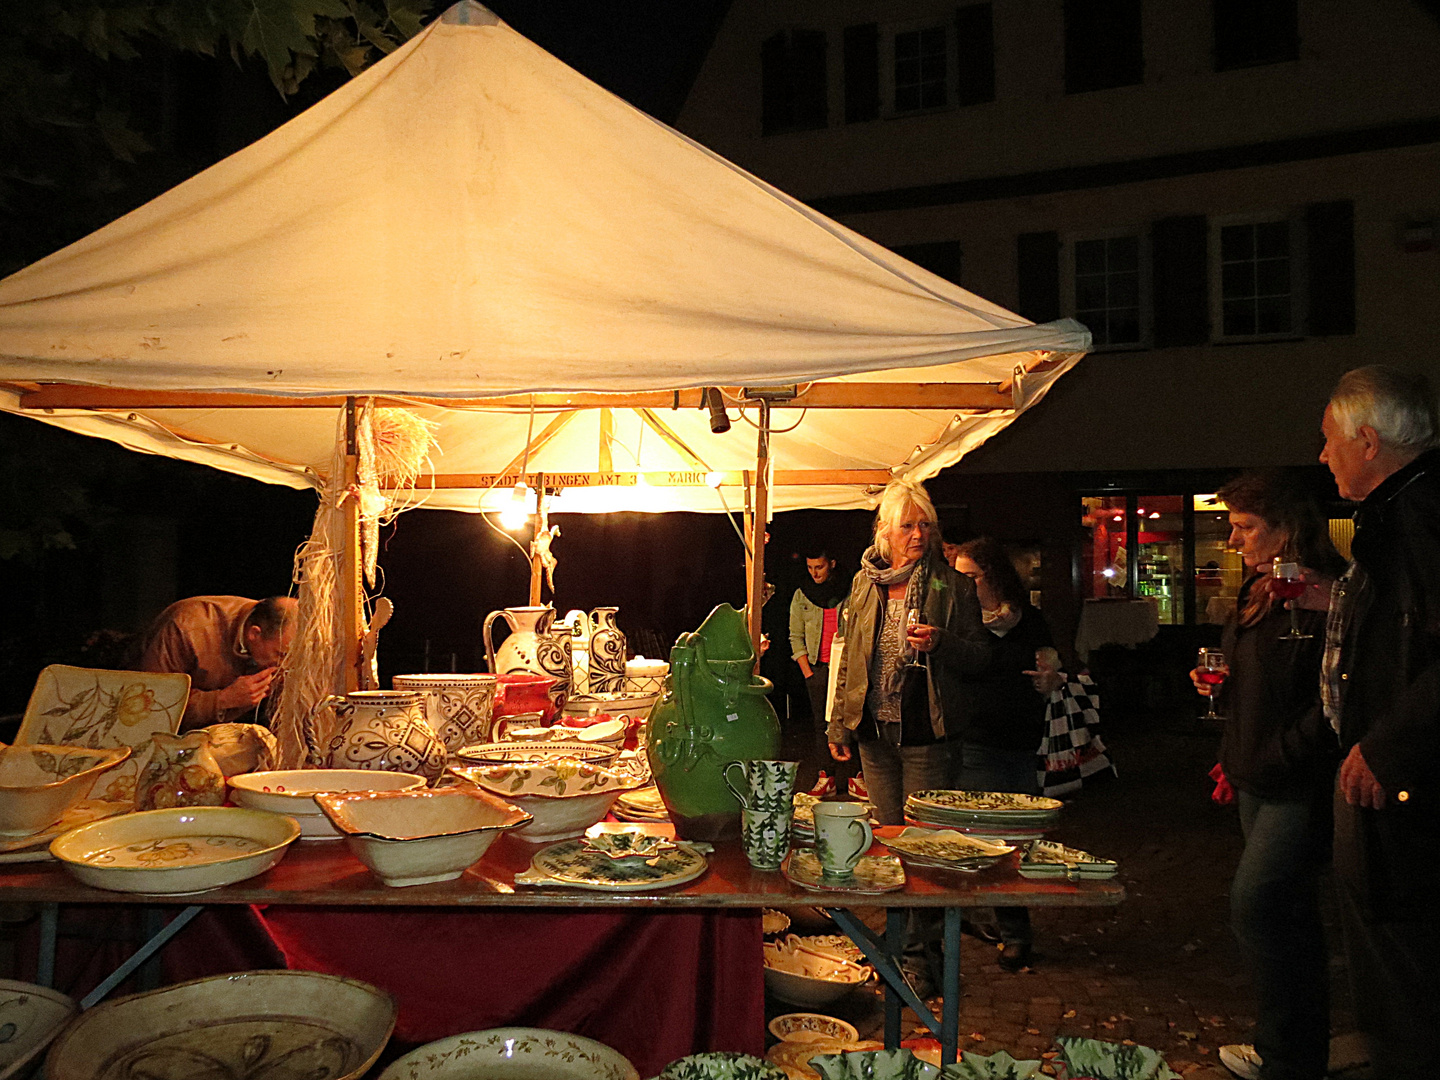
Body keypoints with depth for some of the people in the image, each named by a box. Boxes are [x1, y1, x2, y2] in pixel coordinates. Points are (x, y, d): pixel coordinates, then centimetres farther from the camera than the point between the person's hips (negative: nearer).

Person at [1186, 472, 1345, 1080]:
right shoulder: (1258, 593, 14)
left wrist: (1282, 754, -20)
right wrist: (1216, 684, 7)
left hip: (1299, 785, -10)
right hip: (1260, 780, 10)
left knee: (1256, 905, -10)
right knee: (1288, 915, 16)